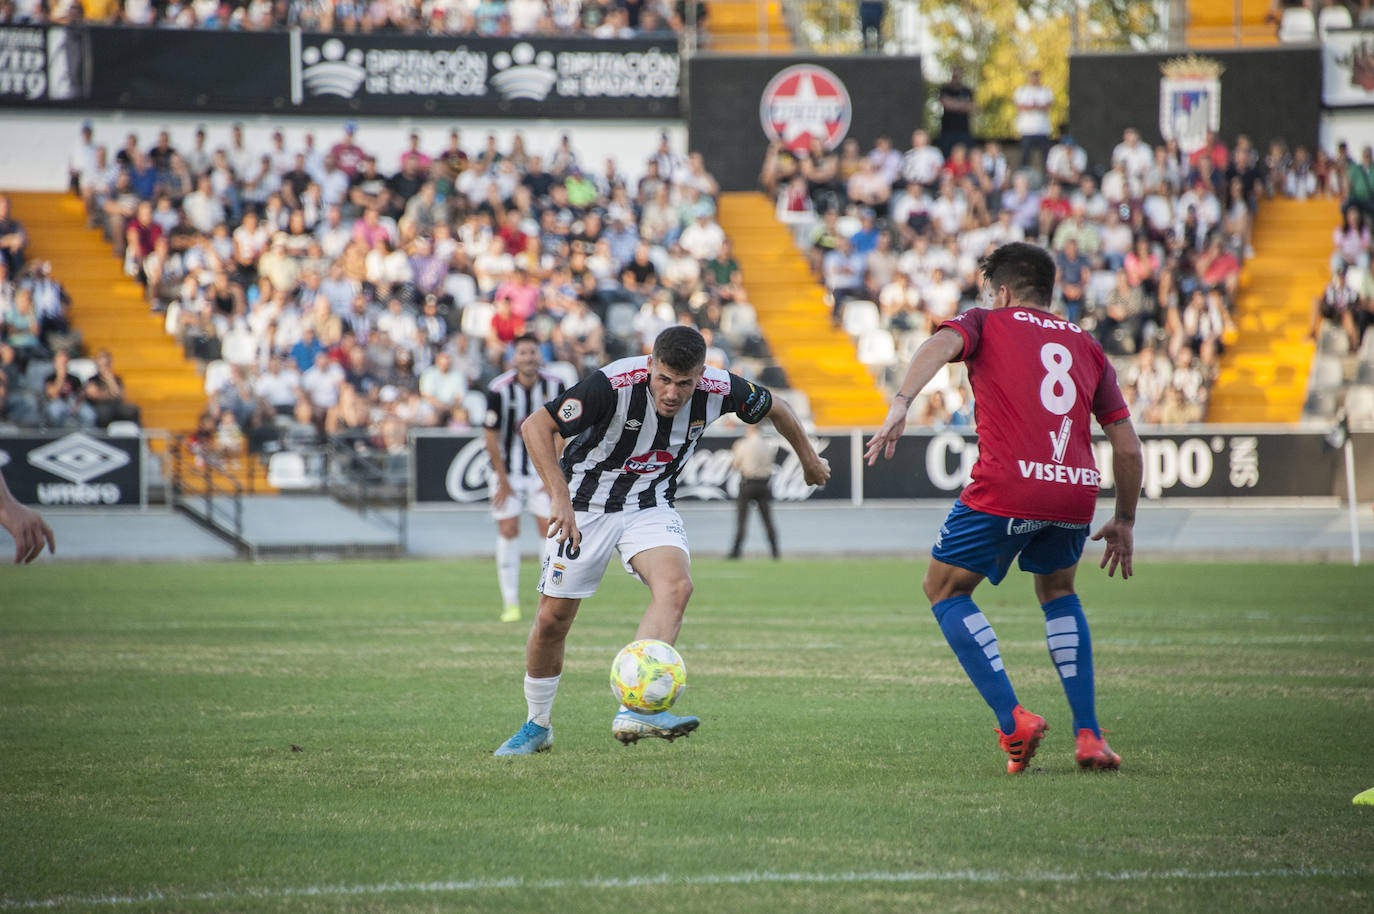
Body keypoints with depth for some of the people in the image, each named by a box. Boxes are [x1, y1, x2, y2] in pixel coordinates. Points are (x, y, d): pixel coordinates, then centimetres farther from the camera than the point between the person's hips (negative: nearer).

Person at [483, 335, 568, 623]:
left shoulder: (554, 386, -8)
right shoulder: (499, 389, -16)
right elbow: (491, 438, -9)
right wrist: (503, 480, -9)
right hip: (508, 467, -2)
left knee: (551, 528, -6)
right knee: (508, 531, -5)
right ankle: (510, 604, 2)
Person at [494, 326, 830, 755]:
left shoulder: (718, 390, -18)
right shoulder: (613, 384, -30)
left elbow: (774, 408, 4)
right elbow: (535, 426, -28)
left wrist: (809, 459, 18)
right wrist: (560, 496, -36)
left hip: (651, 506, 2)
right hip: (585, 506, -2)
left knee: (676, 586, -27)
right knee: (552, 620, 0)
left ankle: (635, 710, -37)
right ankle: (537, 726, 25)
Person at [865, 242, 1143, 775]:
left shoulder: (986, 324, 16)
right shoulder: (1086, 347, 24)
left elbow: (942, 343, -9)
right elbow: (1127, 445, 19)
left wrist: (901, 404, -23)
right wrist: (1125, 521, 30)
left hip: (1006, 486, -4)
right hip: (1076, 490, 4)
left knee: (945, 590, 16)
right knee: (1057, 592, 30)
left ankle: (1013, 721, 0)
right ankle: (1088, 735, 17)